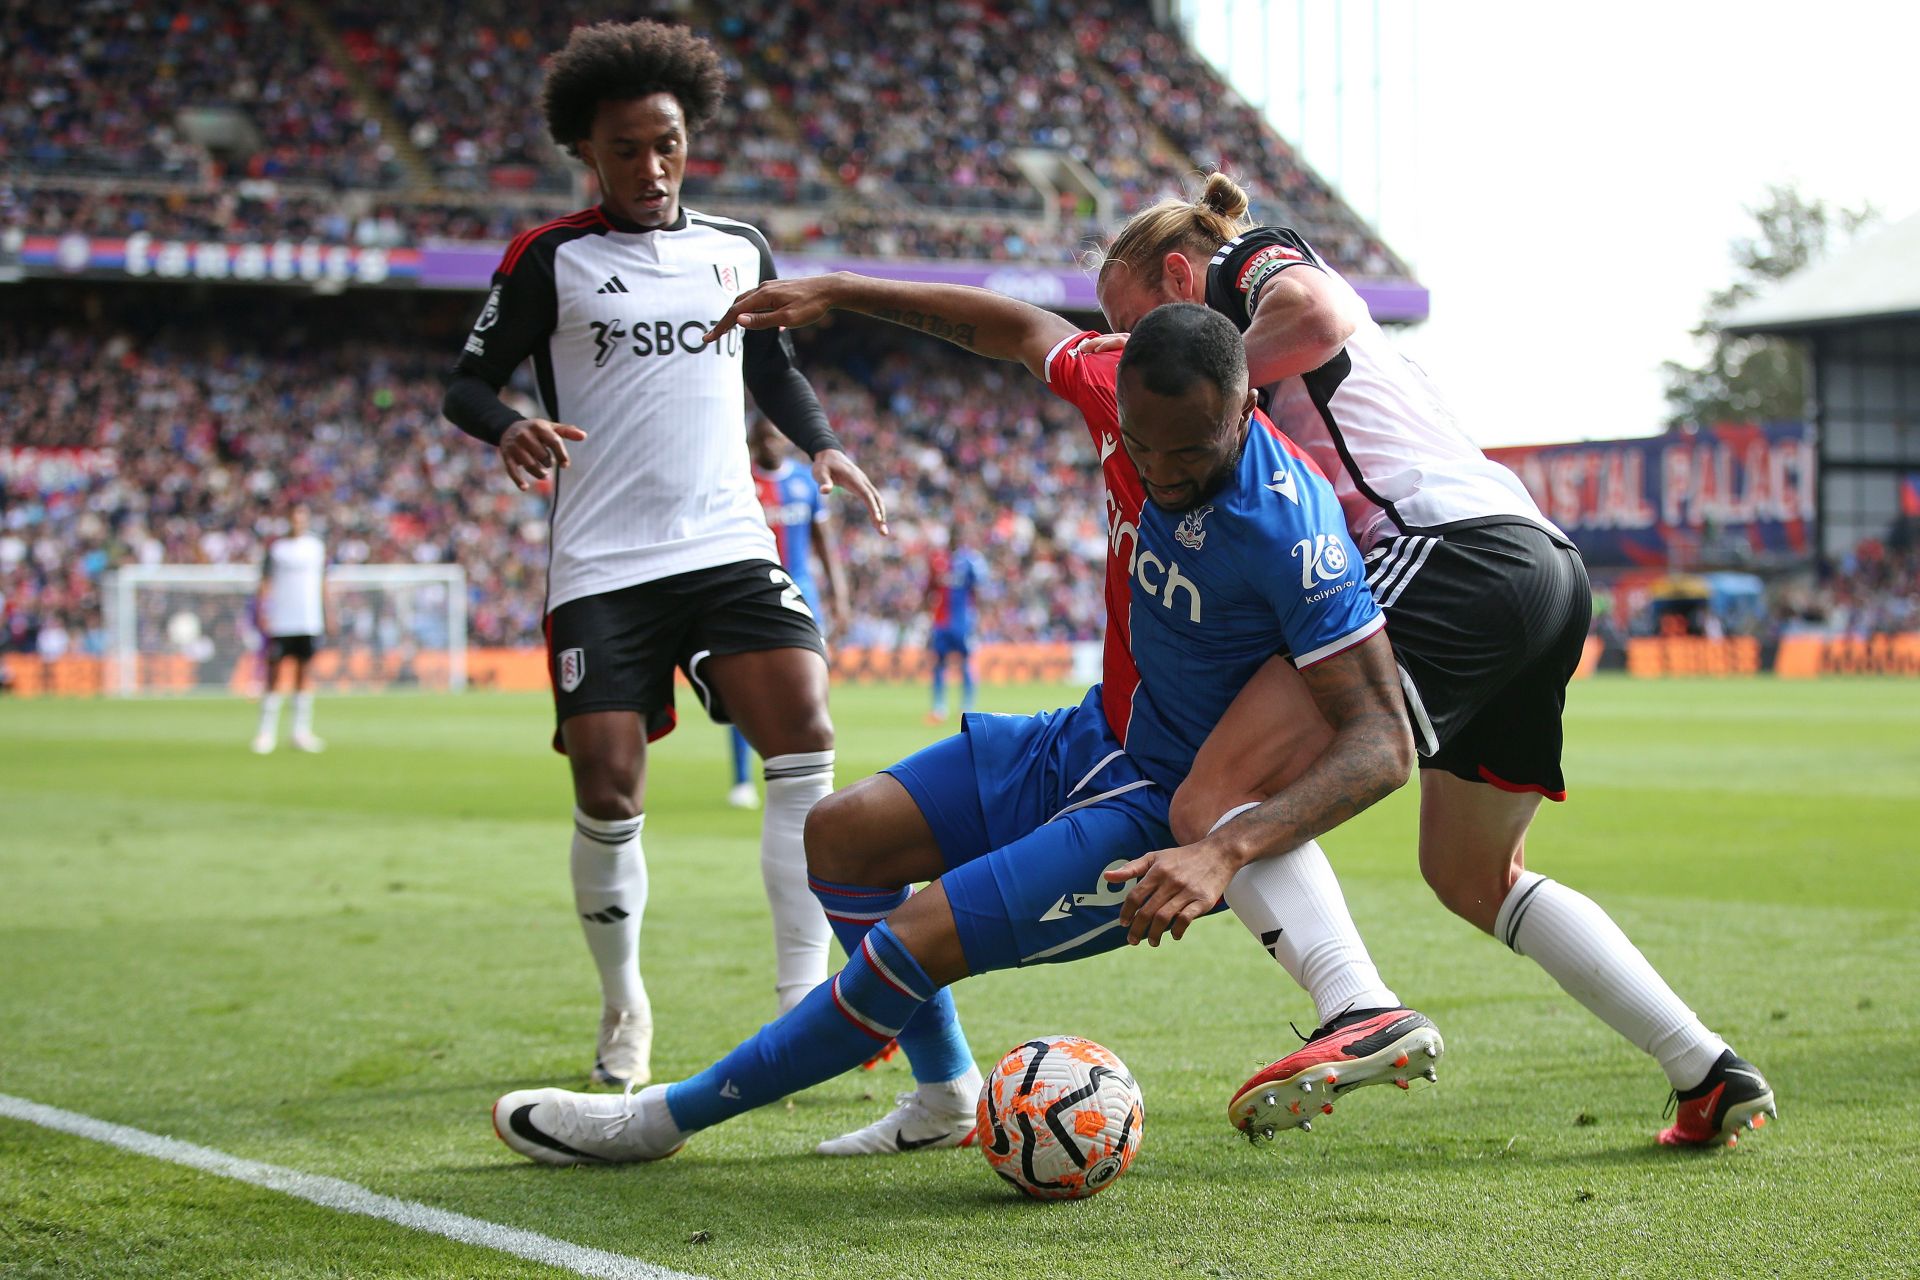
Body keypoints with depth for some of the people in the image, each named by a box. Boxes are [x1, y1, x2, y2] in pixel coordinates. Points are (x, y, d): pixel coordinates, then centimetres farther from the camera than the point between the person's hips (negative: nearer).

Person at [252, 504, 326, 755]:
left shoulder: (317, 547, 9)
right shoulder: (275, 547, 1)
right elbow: (265, 583, 1)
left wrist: (327, 614, 12)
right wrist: (263, 615, -7)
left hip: (310, 621, 3)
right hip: (279, 621, -3)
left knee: (303, 674, 5)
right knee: (274, 673, -3)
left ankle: (301, 732, 9)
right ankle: (266, 732, 2)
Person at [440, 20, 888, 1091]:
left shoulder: (740, 252, 13)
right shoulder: (551, 260, 3)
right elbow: (467, 382, 4)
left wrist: (822, 444, 8)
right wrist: (509, 429, -18)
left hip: (731, 545, 2)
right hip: (602, 564, -2)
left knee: (805, 731, -19)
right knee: (608, 793, -7)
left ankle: (804, 996, -15)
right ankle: (625, 1007, 18)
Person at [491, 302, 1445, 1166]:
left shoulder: (1292, 533, -32)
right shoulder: (1120, 394, -12)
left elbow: (1383, 742, -31)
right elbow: (1019, 328, 11)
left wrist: (1226, 852, -43)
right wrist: (836, 294, 13)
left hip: (1168, 809, -8)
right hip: (1092, 739, 8)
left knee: (917, 945, -16)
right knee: (841, 835, 6)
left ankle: (672, 1116, 4)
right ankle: (947, 1099, 19)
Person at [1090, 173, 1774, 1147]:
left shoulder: (1260, 260, 8)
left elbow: (1317, 316, -18)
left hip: (1459, 550, -10)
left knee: (1217, 794, -16)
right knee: (1472, 876, 23)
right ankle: (1711, 1075, 19)